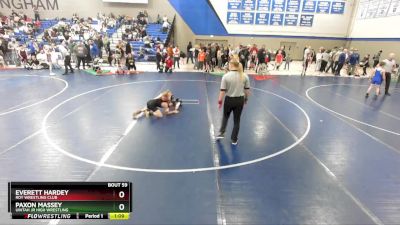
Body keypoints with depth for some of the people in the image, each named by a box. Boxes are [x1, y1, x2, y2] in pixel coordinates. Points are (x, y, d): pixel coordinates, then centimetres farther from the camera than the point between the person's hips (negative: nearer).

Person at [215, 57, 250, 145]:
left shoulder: (226, 76, -14)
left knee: (225, 116, 25)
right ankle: (234, 140, 23)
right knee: (237, 120, 13)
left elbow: (222, 91, -13)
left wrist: (220, 101, -2)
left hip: (229, 99, -2)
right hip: (240, 100, 2)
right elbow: (247, 90, 2)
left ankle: (221, 133, 24)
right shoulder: (245, 76, -4)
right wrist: (246, 99, 16)